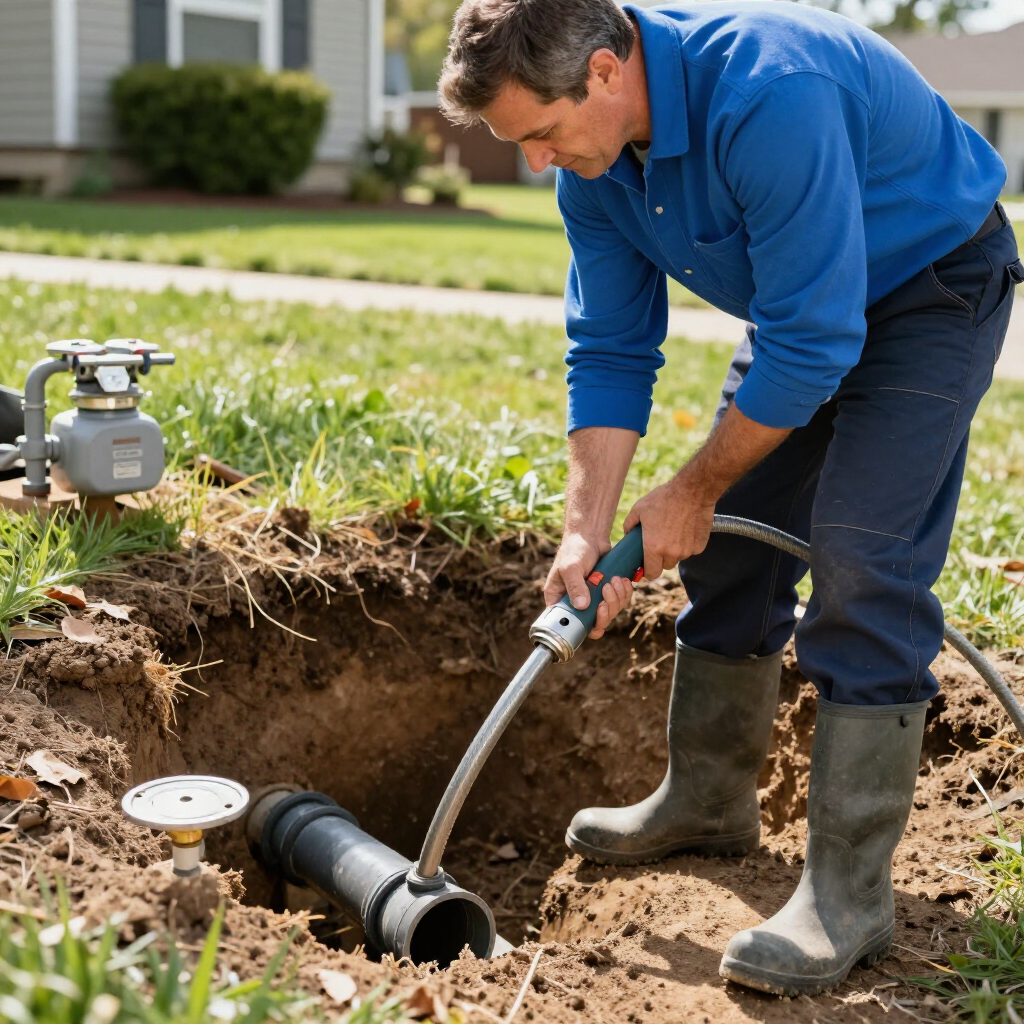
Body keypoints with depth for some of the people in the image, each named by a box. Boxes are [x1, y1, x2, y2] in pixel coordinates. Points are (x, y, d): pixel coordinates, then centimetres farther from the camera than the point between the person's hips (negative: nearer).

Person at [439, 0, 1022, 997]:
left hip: (936, 285, -8)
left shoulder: (769, 93, -37)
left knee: (860, 558, -18)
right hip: (807, 301, 8)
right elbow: (609, 351, -5)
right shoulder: (591, 158, -11)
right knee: (732, 542, 8)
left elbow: (813, 343, -34)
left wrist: (696, 489, -22)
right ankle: (709, 802, 25)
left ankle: (850, 890, -12)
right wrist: (587, 530, -12)